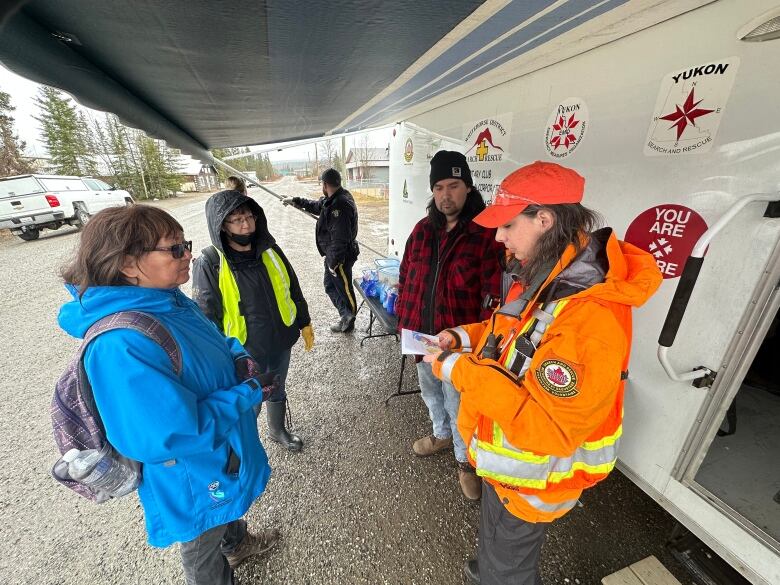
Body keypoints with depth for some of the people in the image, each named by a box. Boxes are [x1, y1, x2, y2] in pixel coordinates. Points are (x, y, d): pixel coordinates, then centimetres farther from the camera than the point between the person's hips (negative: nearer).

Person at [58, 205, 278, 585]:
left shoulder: (170, 300, -10)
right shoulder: (122, 346, -37)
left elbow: (209, 344, 8)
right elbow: (177, 434, -36)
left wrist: (238, 355, -12)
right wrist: (250, 392, -26)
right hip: (196, 477, -8)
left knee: (231, 510, 38)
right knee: (205, 547, 25)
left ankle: (238, 544, 67)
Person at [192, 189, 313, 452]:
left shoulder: (270, 249, -4)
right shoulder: (210, 263, -17)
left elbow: (292, 289, 6)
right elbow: (207, 317, -13)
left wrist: (305, 323, 11)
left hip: (281, 342, 5)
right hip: (245, 351, -4)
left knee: (277, 391, 26)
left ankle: (277, 430, 53)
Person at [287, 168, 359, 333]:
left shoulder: (340, 205, -27)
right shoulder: (332, 200, 6)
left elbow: (340, 239, -29)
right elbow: (316, 205, 28)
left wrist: (334, 262, -24)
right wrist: (295, 201, 33)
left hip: (341, 257, -10)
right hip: (332, 255, 10)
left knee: (344, 288, 6)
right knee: (330, 286, 19)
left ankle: (348, 320, 24)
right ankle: (346, 315, 29)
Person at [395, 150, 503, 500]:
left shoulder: (486, 235, -16)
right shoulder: (423, 229, 1)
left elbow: (493, 296, -16)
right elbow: (406, 277, 8)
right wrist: (404, 320, 7)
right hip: (421, 334, 6)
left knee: (458, 404, 14)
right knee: (430, 391, 27)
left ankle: (465, 461, 42)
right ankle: (442, 434, 56)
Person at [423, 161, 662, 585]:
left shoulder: (591, 316, -35)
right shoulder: (541, 274, -5)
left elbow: (551, 430, -33)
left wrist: (464, 373, -32)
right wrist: (465, 337, -7)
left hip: (529, 479, -8)